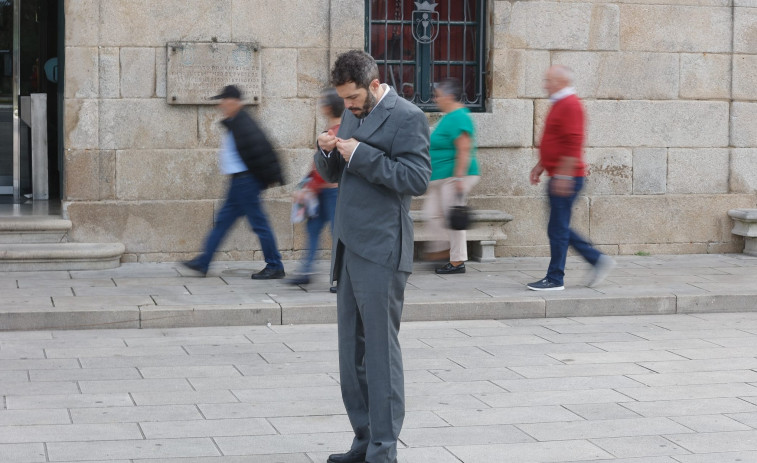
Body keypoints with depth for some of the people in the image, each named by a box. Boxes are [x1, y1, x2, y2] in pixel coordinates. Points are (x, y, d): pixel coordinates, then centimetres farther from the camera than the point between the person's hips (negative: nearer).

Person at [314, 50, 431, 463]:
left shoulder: (406, 117, -9)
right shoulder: (353, 115, 17)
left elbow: (417, 178, -17)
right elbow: (333, 174, 23)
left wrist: (361, 155, -19)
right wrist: (328, 152, 1)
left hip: (381, 251, -8)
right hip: (349, 249, 8)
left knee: (380, 350, -5)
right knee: (351, 351, 12)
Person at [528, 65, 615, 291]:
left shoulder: (570, 105, -15)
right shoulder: (560, 104, 18)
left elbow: (573, 143, -22)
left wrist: (563, 175, -25)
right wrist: (541, 165, 21)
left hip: (566, 179, -10)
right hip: (559, 178, 10)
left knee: (558, 228, -4)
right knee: (559, 228, 13)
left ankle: (555, 279, 3)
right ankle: (598, 260, 18)